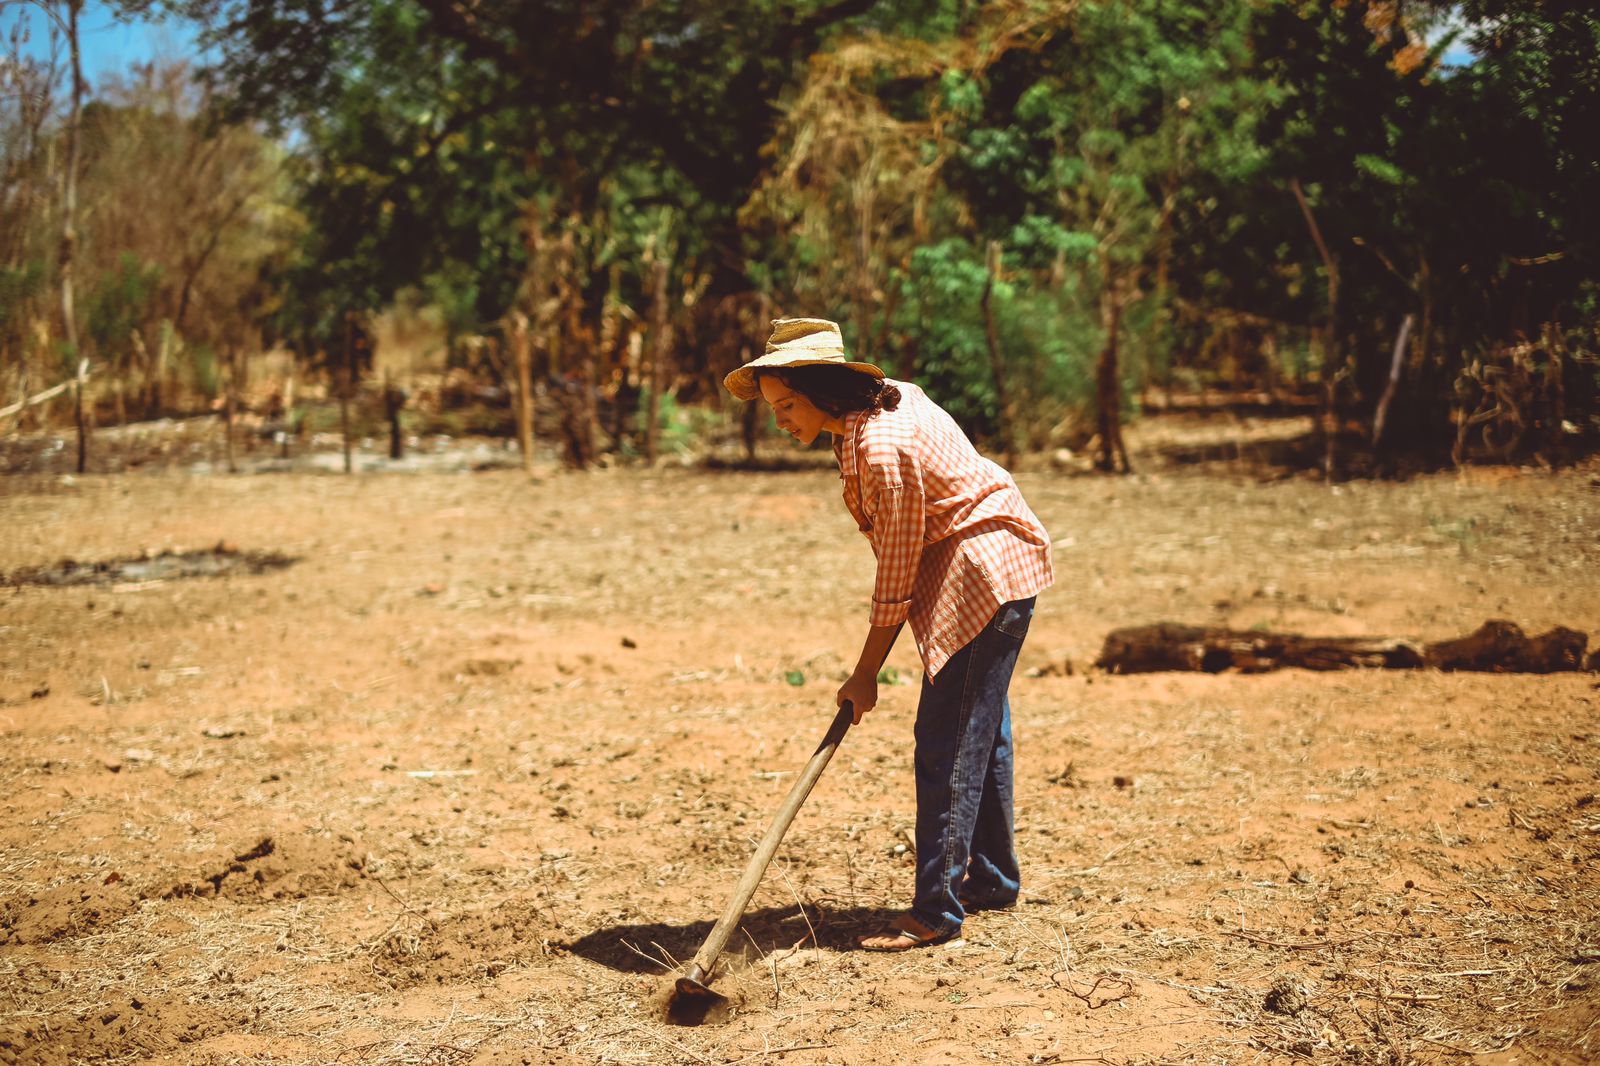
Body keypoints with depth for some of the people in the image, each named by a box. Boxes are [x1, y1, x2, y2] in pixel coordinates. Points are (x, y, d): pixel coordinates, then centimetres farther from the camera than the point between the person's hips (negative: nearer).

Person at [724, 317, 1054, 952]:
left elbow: (897, 577, -21)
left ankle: (935, 911, -3)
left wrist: (866, 675, -12)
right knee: (980, 730, 18)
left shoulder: (884, 449, -28)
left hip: (986, 573, -10)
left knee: (947, 742, -9)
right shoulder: (887, 397, 2)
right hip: (983, 567, 10)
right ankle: (991, 880, 31)